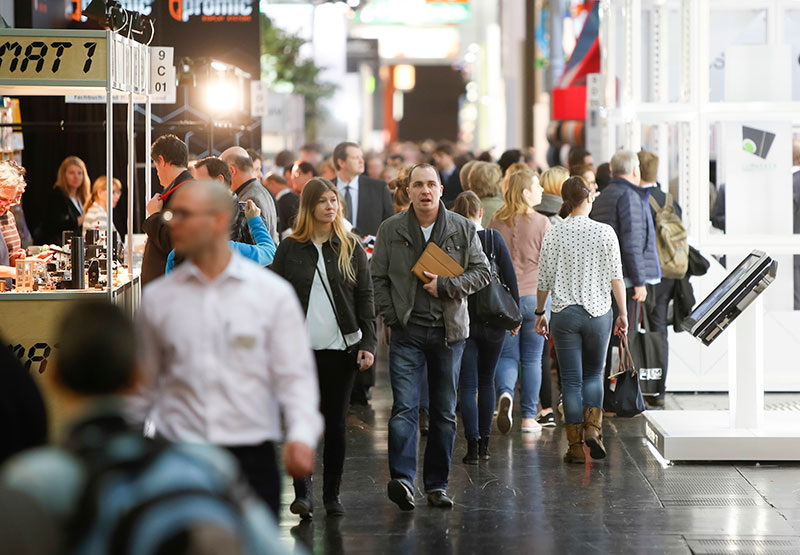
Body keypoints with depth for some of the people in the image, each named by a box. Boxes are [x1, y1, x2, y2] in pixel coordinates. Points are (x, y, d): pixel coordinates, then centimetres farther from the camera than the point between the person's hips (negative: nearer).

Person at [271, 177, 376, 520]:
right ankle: (302, 492, -6)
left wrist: (368, 343, -3)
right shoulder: (290, 248, 4)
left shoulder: (351, 247, 6)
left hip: (341, 347, 1)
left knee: (335, 422, 5)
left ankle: (332, 494, 13)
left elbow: (365, 297, 6)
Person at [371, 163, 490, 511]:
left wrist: (445, 286, -10)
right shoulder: (391, 230, 4)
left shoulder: (462, 229, 4)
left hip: (448, 330, 1)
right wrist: (391, 316, -4)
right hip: (407, 330, -1)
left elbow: (482, 272, 4)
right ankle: (402, 478, -21)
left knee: (445, 412, 7)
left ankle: (437, 484, 15)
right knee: (404, 406, -13)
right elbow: (378, 278, 7)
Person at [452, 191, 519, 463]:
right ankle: (484, 443, 16)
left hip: (461, 322, -2)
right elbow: (510, 278, -2)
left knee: (468, 385, 1)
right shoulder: (494, 239, -3)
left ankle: (473, 444, -8)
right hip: (492, 321, 2)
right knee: (487, 381, 15)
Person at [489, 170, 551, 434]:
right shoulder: (541, 223, -8)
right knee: (531, 358, 9)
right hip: (534, 297, -2)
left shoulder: (496, 222, 2)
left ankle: (505, 393, -21)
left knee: (507, 356, 9)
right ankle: (529, 417, 12)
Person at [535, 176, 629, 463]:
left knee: (571, 380, 5)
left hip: (564, 313, 0)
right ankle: (593, 426, -3)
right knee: (594, 373, 18)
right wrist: (623, 313, 4)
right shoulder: (605, 232, -5)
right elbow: (616, 277, -4)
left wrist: (539, 313, 12)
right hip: (598, 311, 0)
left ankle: (576, 445, 4)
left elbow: (544, 280, 1)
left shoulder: (552, 235, -3)